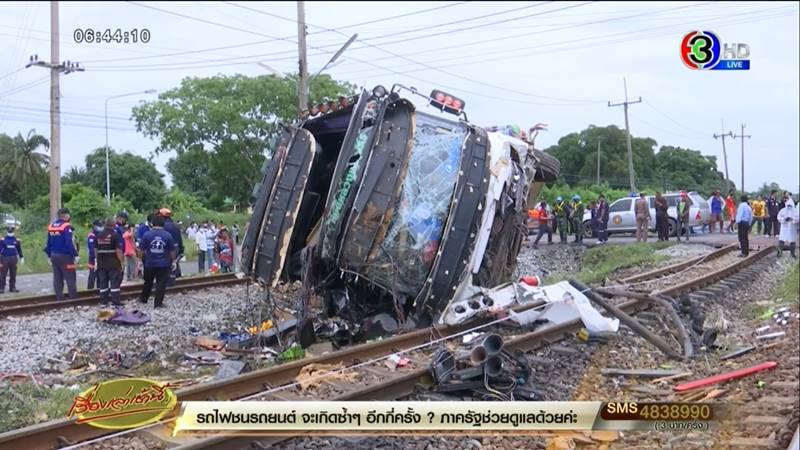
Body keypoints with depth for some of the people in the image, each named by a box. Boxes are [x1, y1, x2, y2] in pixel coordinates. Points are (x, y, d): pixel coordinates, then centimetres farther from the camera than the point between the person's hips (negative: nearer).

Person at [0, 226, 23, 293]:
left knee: (13, 274, 7)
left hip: (13, 259, 3)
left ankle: (12, 287, 15)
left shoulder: (16, 240, 8)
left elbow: (19, 249, 17)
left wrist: (21, 257, 18)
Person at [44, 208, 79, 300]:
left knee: (57, 278, 12)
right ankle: (73, 298, -3)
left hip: (54, 256, 7)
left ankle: (59, 298, 14)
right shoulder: (66, 227, -15)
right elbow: (69, 243, -22)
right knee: (70, 278, -3)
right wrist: (76, 255, -17)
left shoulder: (51, 226, 7)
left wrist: (49, 256, 21)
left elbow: (48, 243, 13)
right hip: (65, 256, -7)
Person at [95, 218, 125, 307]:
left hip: (101, 263, 5)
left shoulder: (99, 236, 8)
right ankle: (115, 302, -5)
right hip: (113, 263, -5)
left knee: (103, 283, 9)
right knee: (115, 282, -2)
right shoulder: (115, 235, -11)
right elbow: (118, 250, -15)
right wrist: (121, 262, -9)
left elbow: (96, 250, 12)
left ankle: (103, 302, 12)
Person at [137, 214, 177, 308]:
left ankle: (143, 298, 34)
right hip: (164, 264, -1)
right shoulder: (168, 235, -6)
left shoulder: (147, 235, -6)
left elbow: (141, 250, -3)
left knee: (148, 282, 19)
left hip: (150, 264, 2)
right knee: (161, 283, 3)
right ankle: (158, 303, 1)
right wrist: (173, 261, 11)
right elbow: (172, 251, 0)